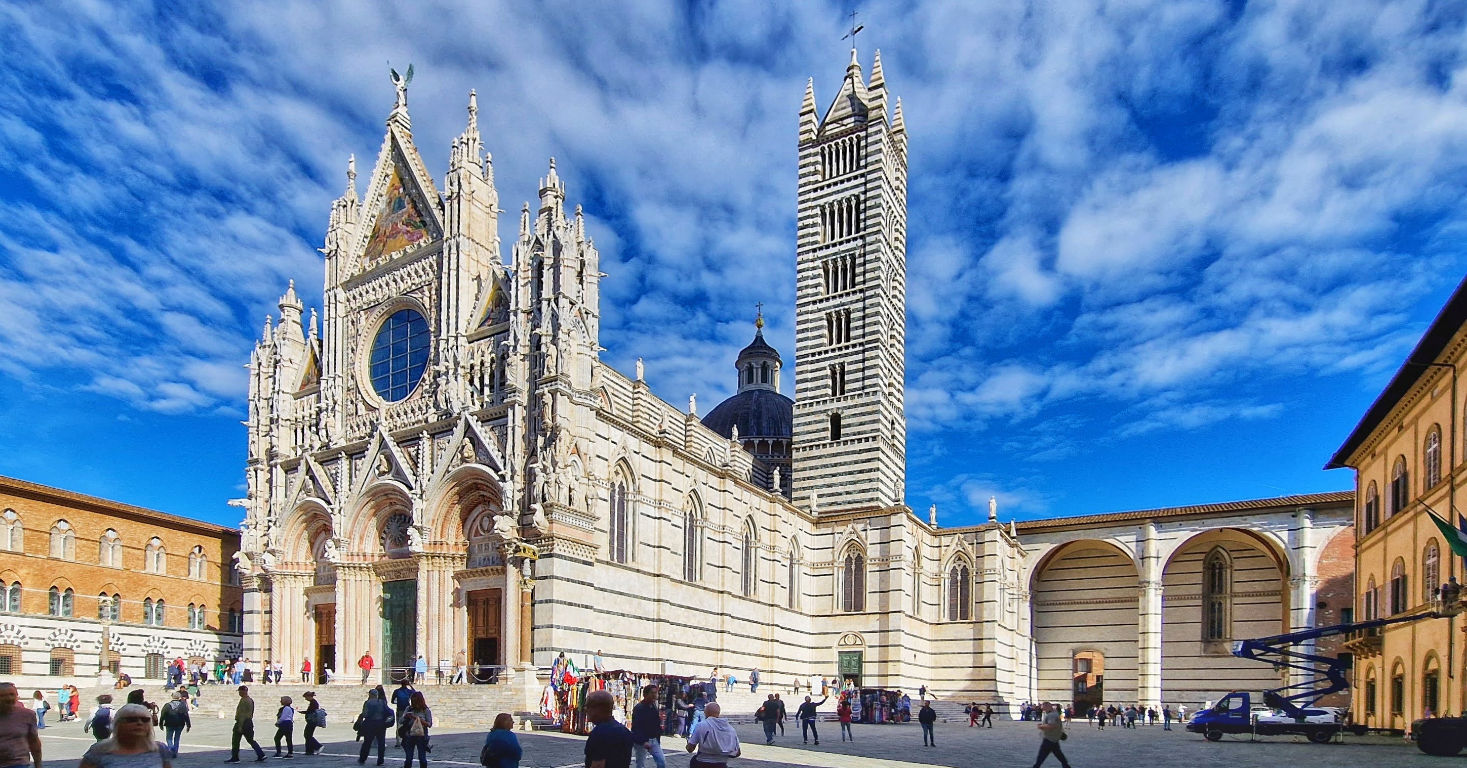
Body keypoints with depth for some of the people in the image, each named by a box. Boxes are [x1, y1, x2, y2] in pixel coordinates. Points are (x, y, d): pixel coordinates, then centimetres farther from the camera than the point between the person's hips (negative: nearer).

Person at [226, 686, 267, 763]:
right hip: (249, 722, 9)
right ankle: (261, 755, 1)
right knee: (251, 740, 9)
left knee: (235, 741, 4)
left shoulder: (243, 700, -15)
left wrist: (240, 726, -21)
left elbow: (242, 714, -20)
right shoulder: (251, 700, 14)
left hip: (242, 722, -9)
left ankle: (235, 758, 10)